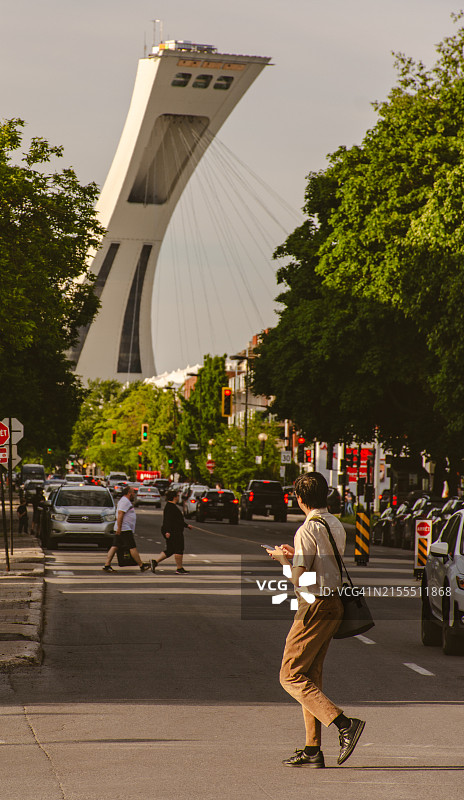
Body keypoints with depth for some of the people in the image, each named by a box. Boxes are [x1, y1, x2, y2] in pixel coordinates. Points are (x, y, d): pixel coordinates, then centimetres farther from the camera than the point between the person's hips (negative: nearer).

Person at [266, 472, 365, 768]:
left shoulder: (308, 530, -16)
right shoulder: (336, 526, 11)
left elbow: (299, 579, -18)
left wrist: (283, 558, 0)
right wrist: (296, 555, 26)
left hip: (316, 607, -9)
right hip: (335, 602, 9)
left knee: (291, 675, -4)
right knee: (311, 674, 13)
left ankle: (344, 724, -17)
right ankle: (313, 750, 11)